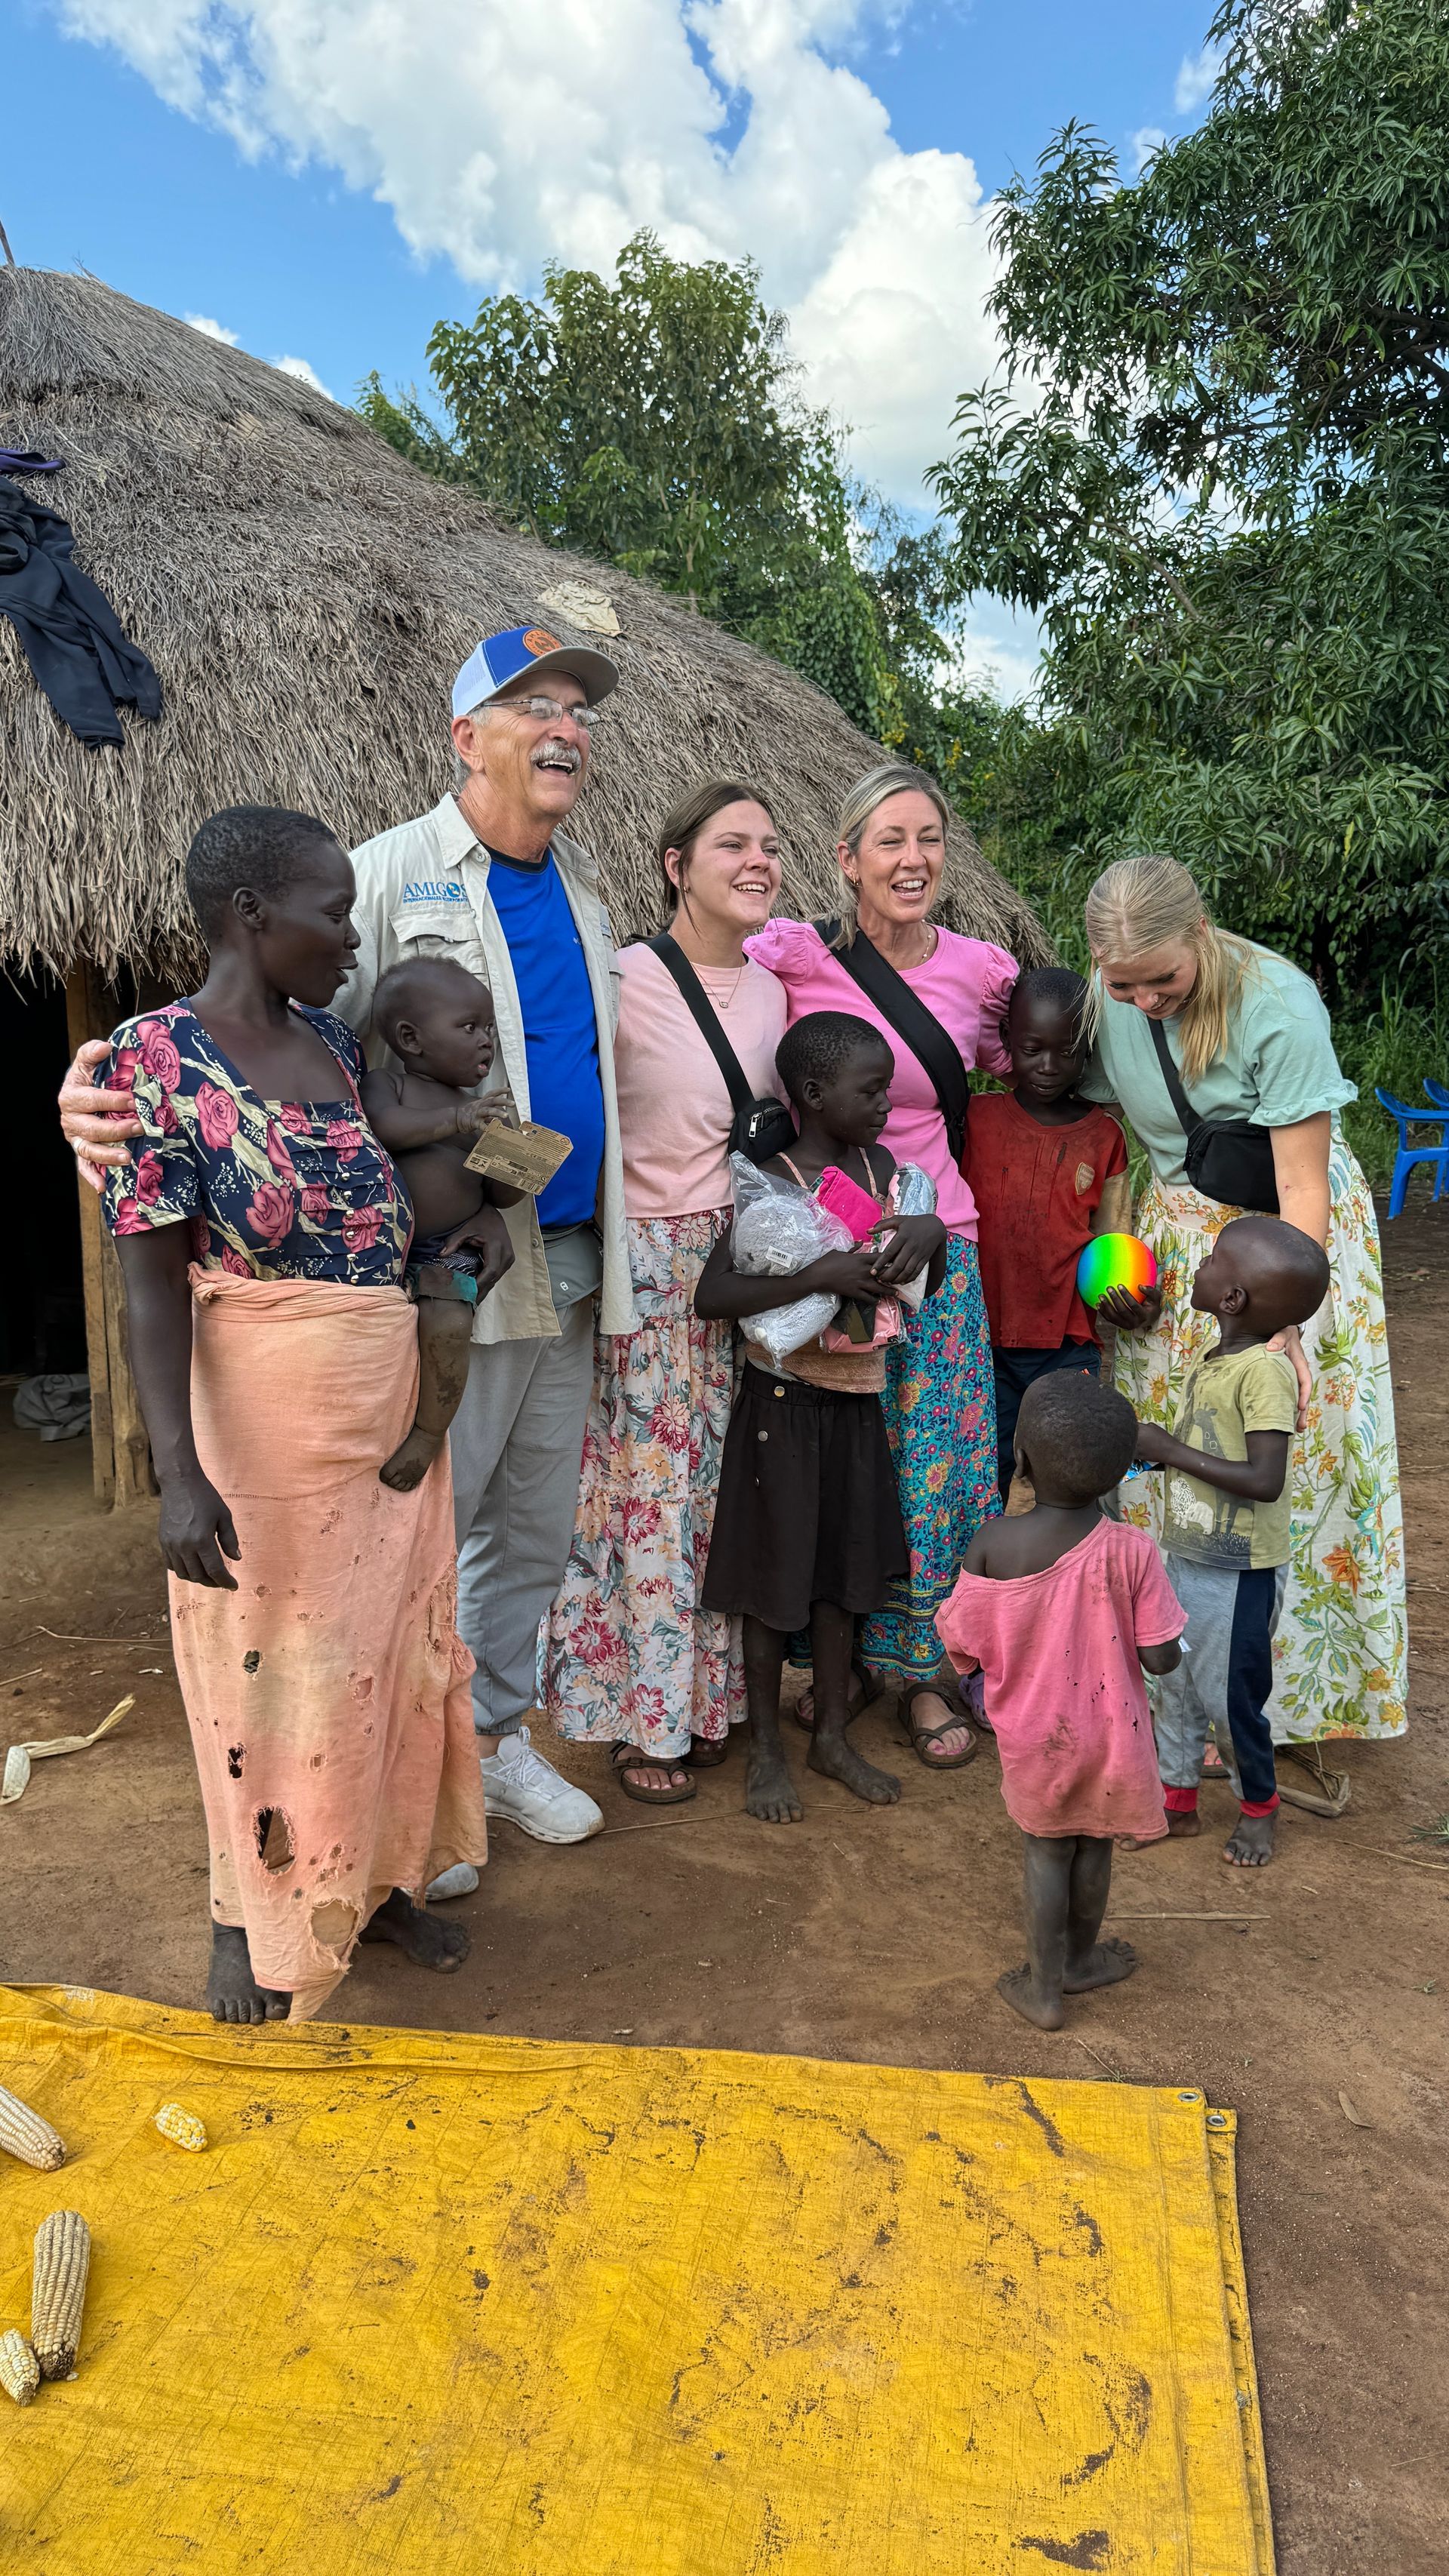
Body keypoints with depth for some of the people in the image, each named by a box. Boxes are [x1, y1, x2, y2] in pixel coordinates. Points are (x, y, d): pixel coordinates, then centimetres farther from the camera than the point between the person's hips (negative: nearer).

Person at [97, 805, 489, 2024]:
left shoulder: (338, 1041, 5)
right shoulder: (156, 1057, -13)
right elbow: (155, 1288, -16)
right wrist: (181, 1476, -22)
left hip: (393, 1407, 7)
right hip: (266, 1419, -6)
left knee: (395, 1645, 17)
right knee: (268, 1668, 8)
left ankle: (377, 1876, 37)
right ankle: (255, 1920, 31)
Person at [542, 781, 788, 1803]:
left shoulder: (771, 990, 9)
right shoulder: (624, 980, -11)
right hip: (644, 1264, -6)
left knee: (723, 1483, 12)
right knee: (648, 1485, 2)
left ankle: (706, 1695, 29)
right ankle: (641, 1719, 18)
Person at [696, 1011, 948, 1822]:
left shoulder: (882, 1165, 4)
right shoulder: (774, 1183, -15)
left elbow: (926, 1286, 14)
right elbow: (711, 1294, -23)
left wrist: (932, 1232, -8)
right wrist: (822, 1275, -29)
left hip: (858, 1397, 6)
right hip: (786, 1397, -6)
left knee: (847, 1567, 15)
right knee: (778, 1569, 5)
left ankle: (834, 1734, 31)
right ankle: (767, 1750, 21)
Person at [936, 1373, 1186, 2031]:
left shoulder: (991, 1548, -23)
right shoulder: (1130, 1550, -23)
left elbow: (961, 1652, -13)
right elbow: (1161, 1658, -17)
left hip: (1033, 1739, 0)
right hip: (1108, 1733, 0)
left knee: (1047, 1853, 20)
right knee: (1094, 1846, 24)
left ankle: (1044, 1988, 34)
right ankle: (1081, 1959, 47)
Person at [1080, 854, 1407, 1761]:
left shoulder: (1279, 1004, -24)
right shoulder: (1106, 1000, -9)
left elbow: (1302, 1185, -22)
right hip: (1181, 1235, 4)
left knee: (1288, 1460, -2)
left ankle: (1286, 1689, 16)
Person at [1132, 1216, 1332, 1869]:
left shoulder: (1266, 1372, -22)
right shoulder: (1208, 1364, 5)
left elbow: (1265, 1480, -29)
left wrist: (1172, 1449, -24)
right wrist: (1149, 1447, -5)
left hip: (1239, 1571, -8)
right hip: (1186, 1556, 8)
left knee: (1230, 1694, 7)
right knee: (1175, 1683, 17)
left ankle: (1259, 1806, 31)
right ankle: (1178, 1799, 34)